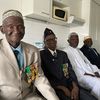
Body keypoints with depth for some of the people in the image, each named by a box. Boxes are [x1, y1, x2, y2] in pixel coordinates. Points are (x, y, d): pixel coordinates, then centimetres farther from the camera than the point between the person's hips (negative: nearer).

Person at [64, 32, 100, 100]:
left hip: (91, 73, 7)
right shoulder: (66, 52, 2)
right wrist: (84, 73, -14)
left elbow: (88, 63, 19)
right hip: (81, 76, -7)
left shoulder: (79, 51, 25)